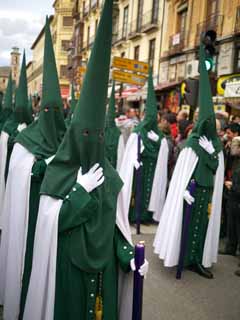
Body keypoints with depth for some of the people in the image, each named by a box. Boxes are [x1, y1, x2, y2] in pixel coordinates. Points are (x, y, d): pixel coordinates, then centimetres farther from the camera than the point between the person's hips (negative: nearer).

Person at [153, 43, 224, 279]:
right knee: (188, 221, 2)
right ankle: (184, 257, 15)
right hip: (193, 189, -6)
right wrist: (185, 190, -16)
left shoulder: (215, 144, 9)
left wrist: (210, 151, -3)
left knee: (202, 222, 9)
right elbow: (184, 171, -13)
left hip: (207, 191, 6)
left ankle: (196, 259, 18)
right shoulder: (192, 142, -10)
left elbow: (216, 168, 8)